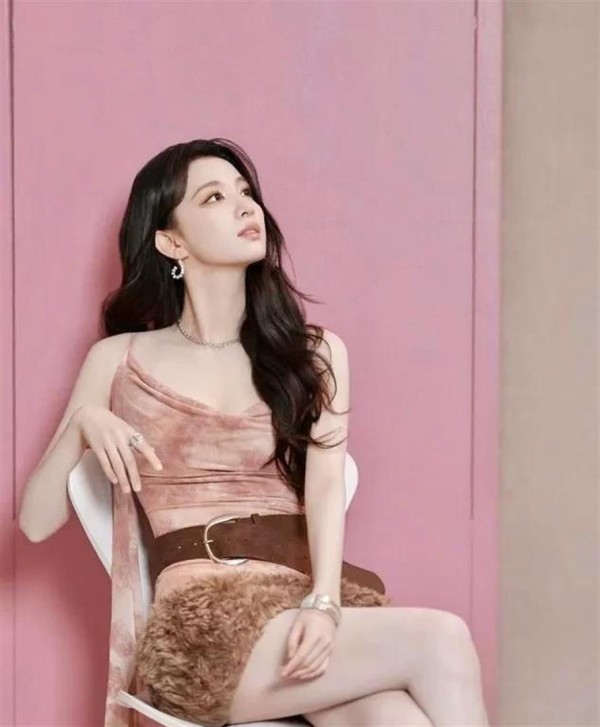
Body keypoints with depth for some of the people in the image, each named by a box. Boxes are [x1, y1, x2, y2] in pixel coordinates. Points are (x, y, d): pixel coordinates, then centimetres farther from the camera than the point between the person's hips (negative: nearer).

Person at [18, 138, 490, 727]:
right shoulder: (120, 360, 11)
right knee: (440, 640, -26)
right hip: (197, 622, -2)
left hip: (299, 601, 2)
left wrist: (324, 604, -18)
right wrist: (83, 422, -7)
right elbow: (36, 522, 11)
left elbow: (326, 488, 0)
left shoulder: (314, 352, 15)